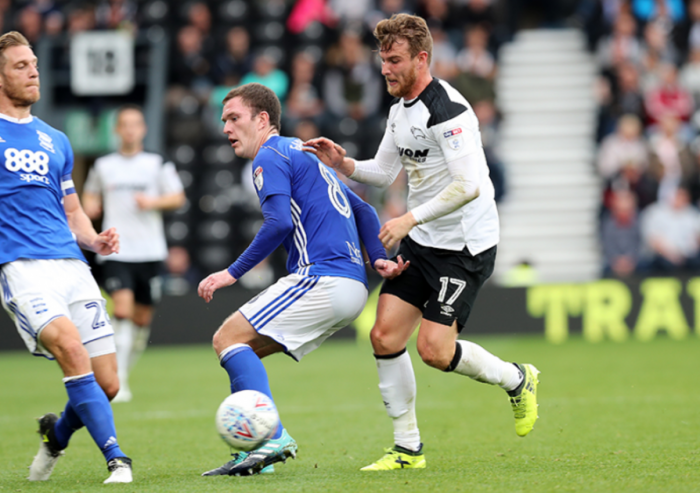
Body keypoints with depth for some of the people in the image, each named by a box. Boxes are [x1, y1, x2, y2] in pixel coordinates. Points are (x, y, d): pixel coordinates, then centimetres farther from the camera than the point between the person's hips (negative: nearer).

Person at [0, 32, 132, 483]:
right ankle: (116, 459, -27)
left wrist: (96, 240, 6)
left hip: (71, 265, 5)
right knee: (69, 345, -31)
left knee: (107, 384, -3)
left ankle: (56, 435, 29)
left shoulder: (56, 141, 22)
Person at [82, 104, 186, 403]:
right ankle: (118, 382, -20)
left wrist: (152, 202, -12)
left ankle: (127, 369, 28)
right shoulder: (103, 166, 9)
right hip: (116, 251, -1)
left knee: (143, 318, 6)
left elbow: (178, 198, 6)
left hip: (149, 251, 1)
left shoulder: (158, 164, 6)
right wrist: (90, 207, 1)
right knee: (123, 309, -19)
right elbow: (91, 195, 23)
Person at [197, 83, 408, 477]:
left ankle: (273, 438, -26)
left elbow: (279, 223, -17)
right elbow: (363, 211, 26)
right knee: (243, 349, 14)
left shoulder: (270, 156, -2)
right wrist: (378, 258, 12)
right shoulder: (303, 155, 28)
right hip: (353, 286, 10)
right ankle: (254, 453, 6)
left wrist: (234, 273, -12)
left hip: (323, 278, -10)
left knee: (229, 339, -11)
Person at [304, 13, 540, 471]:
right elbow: (384, 172, 20)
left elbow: (469, 186, -28)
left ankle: (516, 379, 15)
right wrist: (343, 164, 1)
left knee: (435, 350, -13)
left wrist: (410, 219, -26)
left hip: (466, 244, -9)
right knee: (385, 335, -1)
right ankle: (408, 449, 9)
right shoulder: (400, 109, 9)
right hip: (421, 242, 9)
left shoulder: (446, 109, -21)